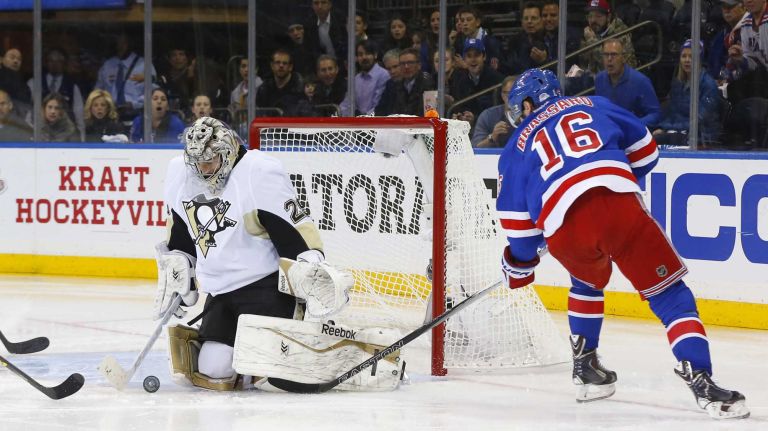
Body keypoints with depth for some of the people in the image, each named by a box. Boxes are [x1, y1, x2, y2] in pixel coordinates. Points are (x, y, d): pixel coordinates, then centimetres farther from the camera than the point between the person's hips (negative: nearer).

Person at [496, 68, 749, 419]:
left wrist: (518, 268, 41)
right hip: (619, 204, -1)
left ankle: (586, 369, 36)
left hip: (565, 229, 1)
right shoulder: (593, 106, 29)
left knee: (587, 281, 35)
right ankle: (700, 380, -16)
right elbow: (644, 149, 30)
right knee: (668, 291, 2)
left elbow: (517, 221, 25)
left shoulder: (518, 146, 28)